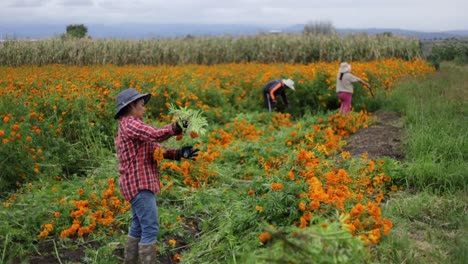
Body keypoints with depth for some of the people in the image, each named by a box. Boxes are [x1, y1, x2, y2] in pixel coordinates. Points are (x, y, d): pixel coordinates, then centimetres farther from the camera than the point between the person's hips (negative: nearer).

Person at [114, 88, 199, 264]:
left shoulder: (130, 126, 19)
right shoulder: (129, 124, -11)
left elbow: (156, 149, 9)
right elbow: (156, 135, -29)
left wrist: (179, 153, -3)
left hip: (137, 183, 11)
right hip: (139, 184, -11)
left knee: (138, 227, 17)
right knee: (150, 229, -10)